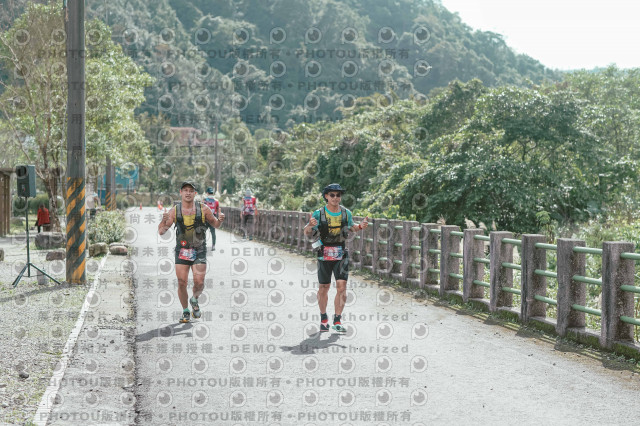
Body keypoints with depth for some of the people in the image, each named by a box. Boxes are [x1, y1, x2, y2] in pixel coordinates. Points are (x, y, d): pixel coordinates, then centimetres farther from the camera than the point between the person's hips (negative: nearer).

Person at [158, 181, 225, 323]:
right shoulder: (174, 211, -2)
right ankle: (185, 312, 18)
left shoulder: (203, 209, -2)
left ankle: (194, 300, 26)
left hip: (199, 252, 0)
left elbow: (216, 225, 11)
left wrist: (220, 220, -12)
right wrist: (164, 220, -24)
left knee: (199, 283, -8)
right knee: (182, 283, -3)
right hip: (181, 252, 0)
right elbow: (161, 231, -3)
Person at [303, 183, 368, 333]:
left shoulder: (346, 213, 2)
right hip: (324, 254, -1)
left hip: (341, 254, 1)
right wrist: (310, 226, -28)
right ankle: (323, 319, 26)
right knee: (323, 288, 8)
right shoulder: (319, 214, -6)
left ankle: (337, 321, -4)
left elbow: (351, 227, 21)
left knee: (342, 286, -9)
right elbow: (308, 234, -6)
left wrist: (360, 226, 1)